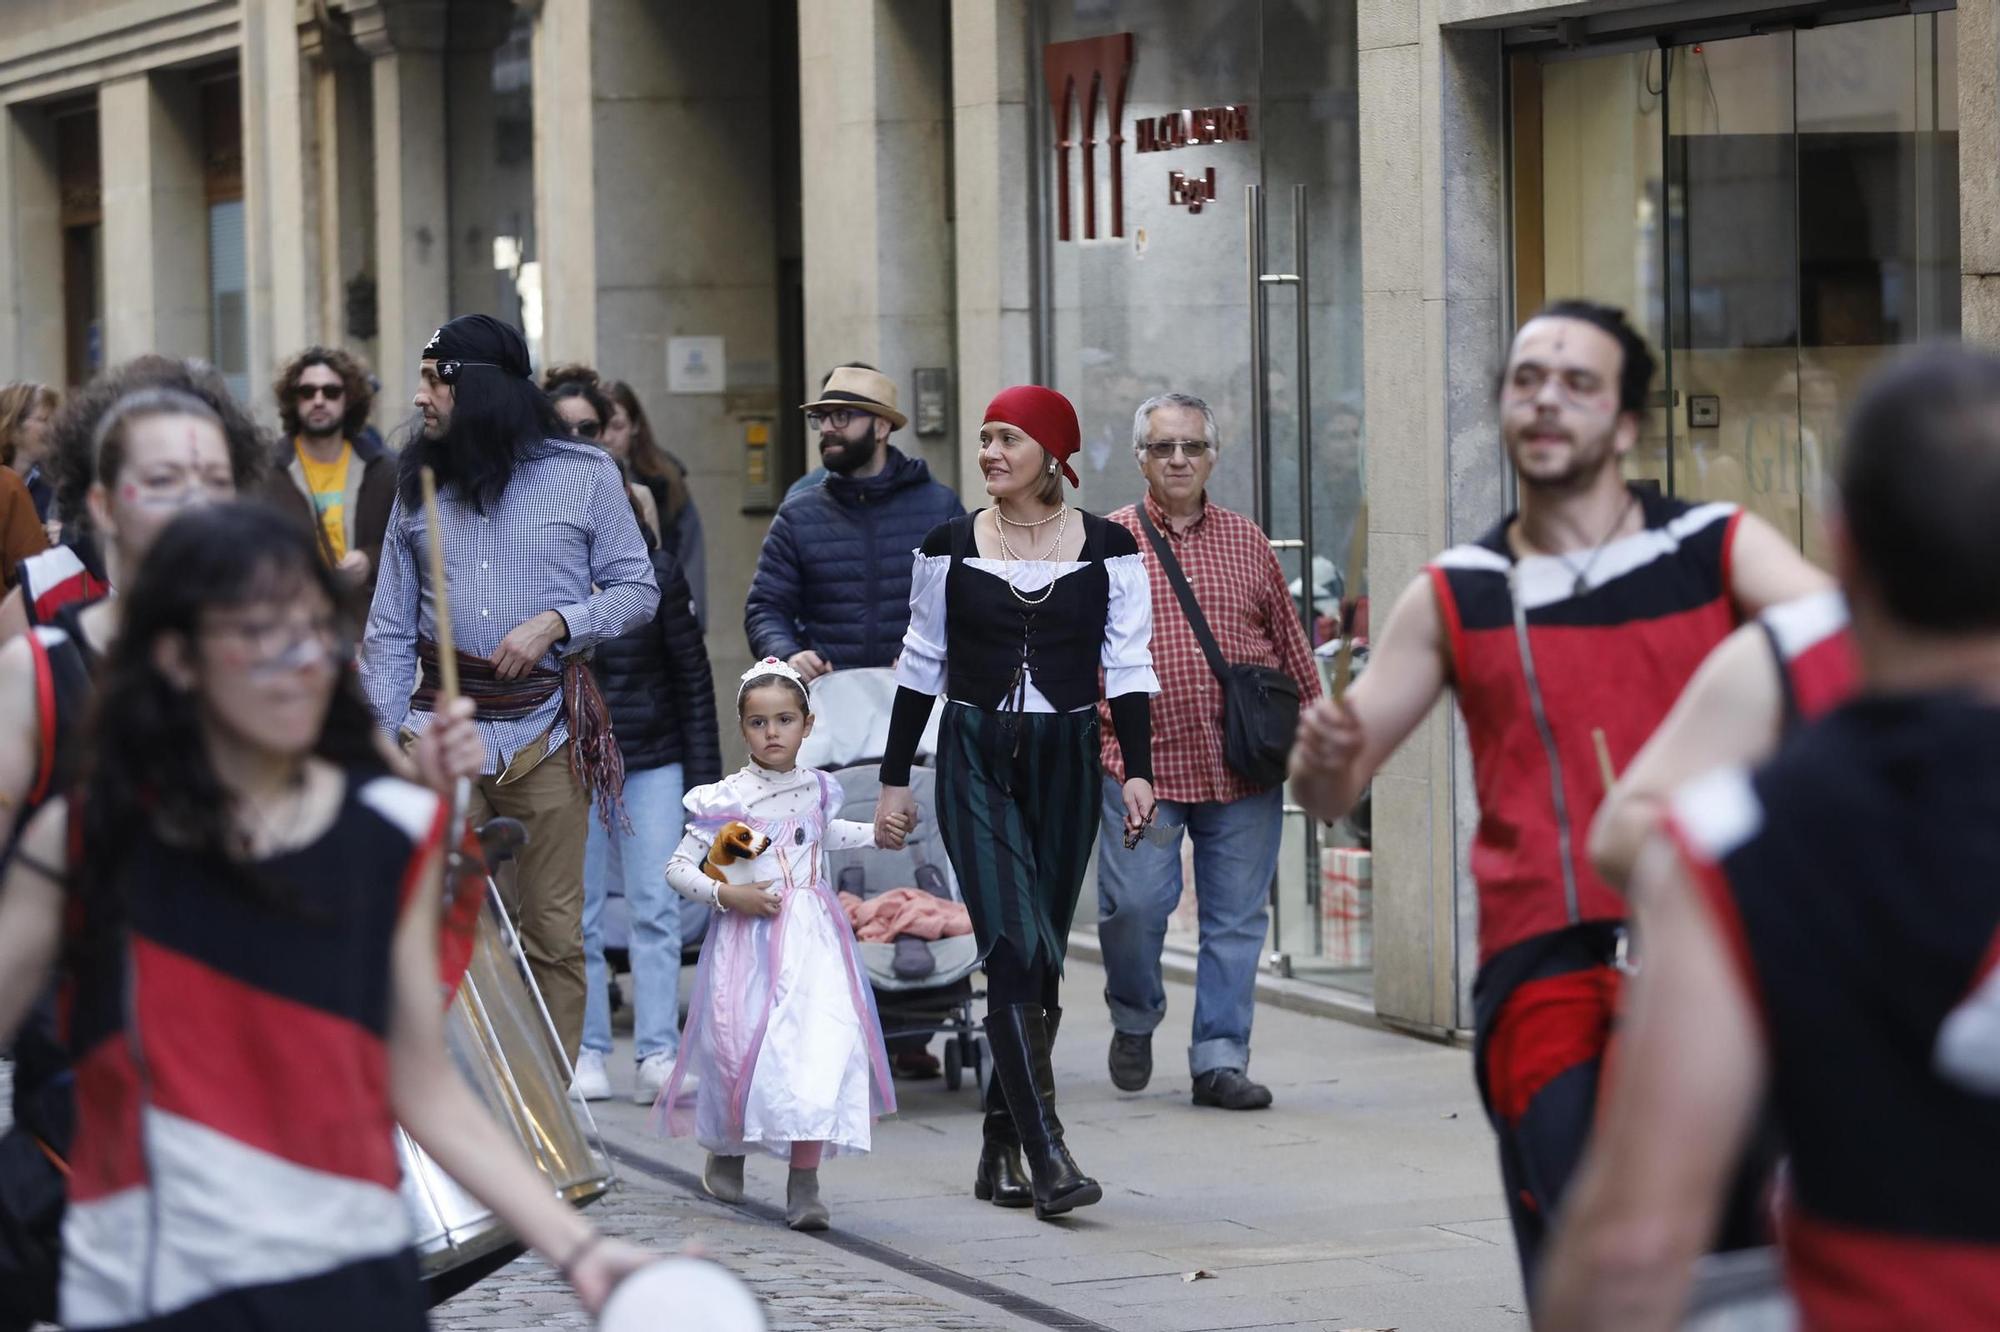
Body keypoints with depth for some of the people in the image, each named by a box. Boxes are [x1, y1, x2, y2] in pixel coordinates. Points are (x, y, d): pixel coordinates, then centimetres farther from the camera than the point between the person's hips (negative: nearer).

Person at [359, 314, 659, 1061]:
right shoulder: (419, 485, 12)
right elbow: (389, 629, 13)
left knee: (553, 932, -1)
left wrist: (555, 622, -10)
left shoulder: (583, 475, 4)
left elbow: (638, 591, 6)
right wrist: (386, 735, 4)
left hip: (546, 731, -2)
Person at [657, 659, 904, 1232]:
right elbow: (677, 868, -4)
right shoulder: (726, 799, -6)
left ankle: (804, 1182, -11)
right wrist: (727, 893, -16)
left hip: (812, 938, 3)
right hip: (749, 941, -3)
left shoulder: (815, 787, 7)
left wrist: (875, 834, 22)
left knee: (819, 1048, -12)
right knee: (743, 1048, -1)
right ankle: (725, 1149, 31)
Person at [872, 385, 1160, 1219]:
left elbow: (1128, 667, 4)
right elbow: (921, 666, 9)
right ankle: (1047, 1153, -20)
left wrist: (1138, 771, -5)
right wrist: (895, 778, 8)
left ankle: (1000, 1142, 20)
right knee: (1014, 947, -15)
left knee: (1041, 958, 7)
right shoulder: (950, 548, 4)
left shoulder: (1107, 548, 3)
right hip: (976, 759, -1)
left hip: (1066, 760, 1)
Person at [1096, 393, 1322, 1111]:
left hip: (1245, 771, 2)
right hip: (1140, 763, -2)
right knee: (1133, 904, -7)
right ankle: (1134, 1019, 20)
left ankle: (1219, 1059, 8)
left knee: (1237, 917, 2)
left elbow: (1292, 648, 17)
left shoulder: (1248, 544, 12)